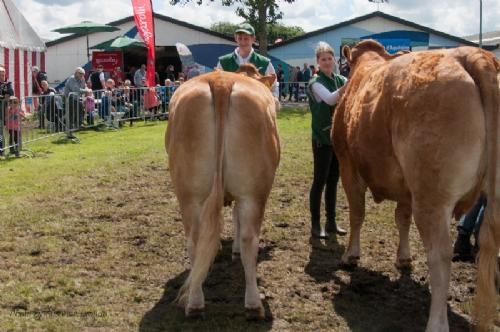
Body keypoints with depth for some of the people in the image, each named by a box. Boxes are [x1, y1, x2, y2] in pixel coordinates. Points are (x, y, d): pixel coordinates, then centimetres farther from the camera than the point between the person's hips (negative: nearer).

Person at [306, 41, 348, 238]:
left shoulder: (340, 80, 9)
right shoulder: (315, 82, -10)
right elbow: (330, 99, -28)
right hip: (322, 139, -6)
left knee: (333, 180, 11)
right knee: (320, 181, -2)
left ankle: (331, 222, 19)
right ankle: (315, 224, 4)